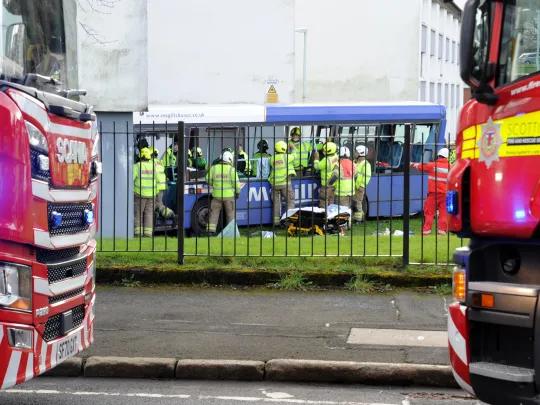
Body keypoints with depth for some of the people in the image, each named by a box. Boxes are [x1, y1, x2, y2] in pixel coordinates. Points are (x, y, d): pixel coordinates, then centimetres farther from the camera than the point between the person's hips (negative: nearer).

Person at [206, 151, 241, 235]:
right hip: (229, 195, -2)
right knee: (230, 213, 9)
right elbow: (236, 182, -8)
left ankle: (211, 230, 3)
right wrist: (238, 192, 7)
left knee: (214, 212, 9)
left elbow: (208, 180, 5)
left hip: (217, 195, 2)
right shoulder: (231, 169, -7)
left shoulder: (213, 168, -1)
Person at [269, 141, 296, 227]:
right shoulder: (287, 157, -5)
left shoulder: (272, 159, 5)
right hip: (285, 182, -4)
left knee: (276, 202, 10)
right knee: (290, 201, 2)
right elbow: (294, 156, 12)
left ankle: (276, 221, 10)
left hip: (274, 183, 4)